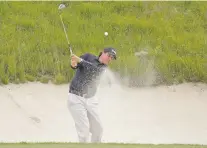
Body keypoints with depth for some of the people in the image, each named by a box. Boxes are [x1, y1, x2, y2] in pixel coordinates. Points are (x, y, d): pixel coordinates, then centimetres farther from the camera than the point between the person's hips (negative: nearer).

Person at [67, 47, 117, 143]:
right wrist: (73, 64, -40)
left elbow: (94, 69, -18)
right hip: (76, 99, -5)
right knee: (84, 128, -14)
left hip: (91, 100, 5)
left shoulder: (103, 67, 4)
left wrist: (80, 60, -34)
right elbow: (75, 66, -14)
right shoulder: (89, 57, -1)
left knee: (98, 129, 8)